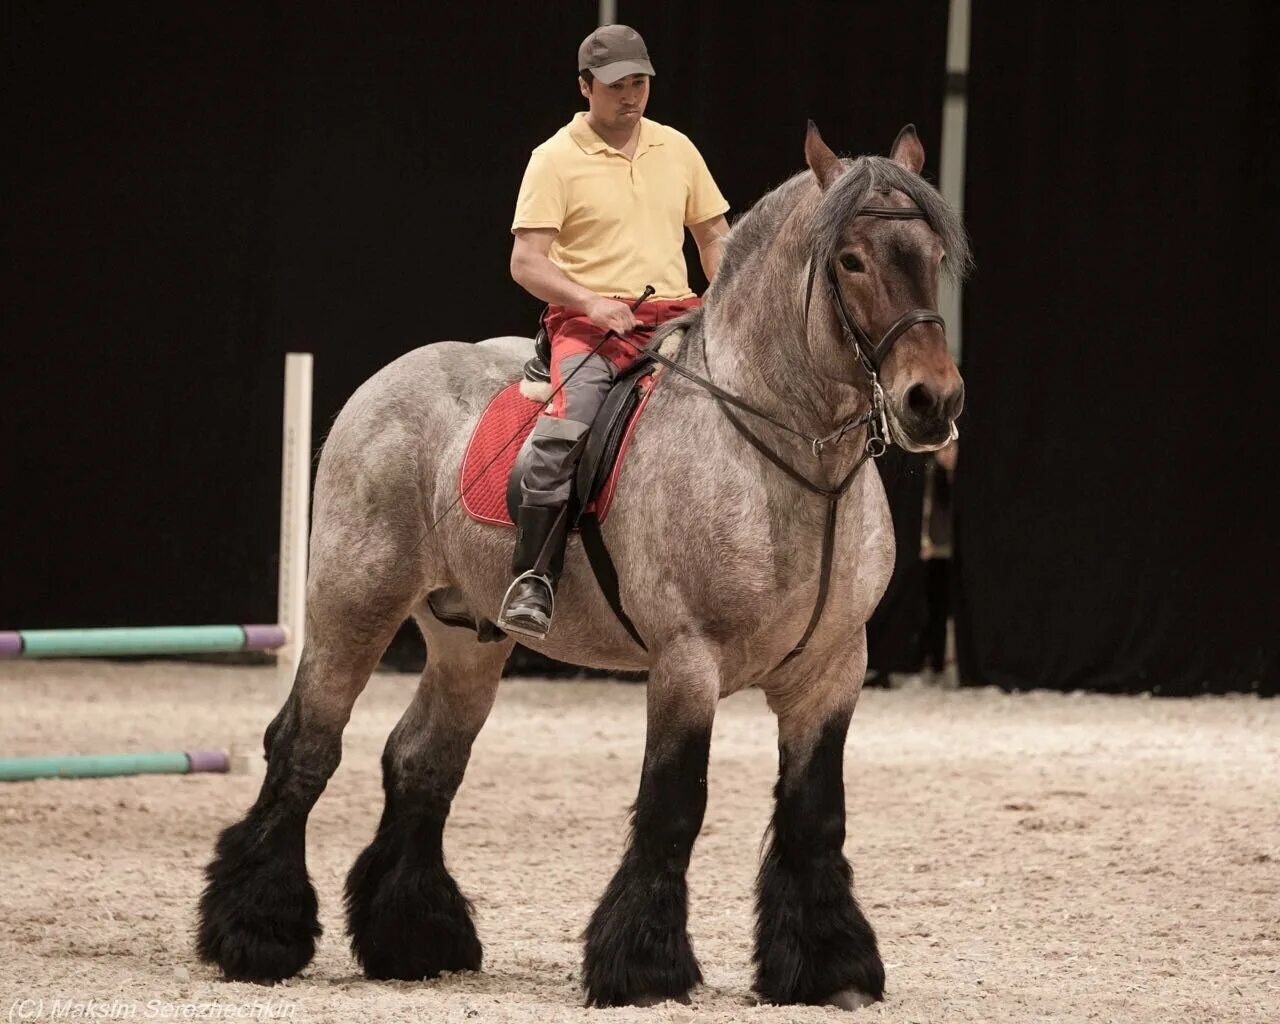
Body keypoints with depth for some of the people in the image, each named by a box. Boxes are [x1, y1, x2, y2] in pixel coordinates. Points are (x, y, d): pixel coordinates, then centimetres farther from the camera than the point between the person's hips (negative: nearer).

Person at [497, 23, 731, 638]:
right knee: (563, 430, -31)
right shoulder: (556, 159, 1)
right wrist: (591, 303, -21)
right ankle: (532, 581, -29)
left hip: (676, 318, 5)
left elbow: (715, 238, 22)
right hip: (590, 323, -5)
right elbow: (526, 262, -5)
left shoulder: (676, 149, 15)